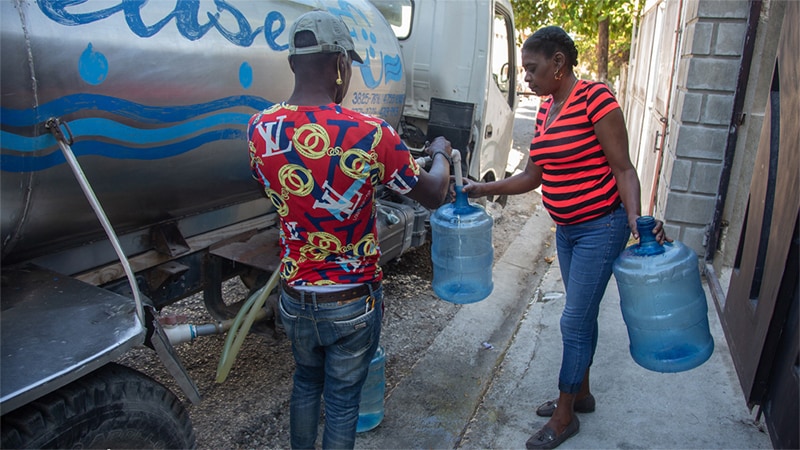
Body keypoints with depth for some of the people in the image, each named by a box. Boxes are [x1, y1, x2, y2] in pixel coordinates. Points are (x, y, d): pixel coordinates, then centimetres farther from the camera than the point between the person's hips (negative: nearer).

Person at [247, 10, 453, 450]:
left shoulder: (259, 129, -9)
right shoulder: (370, 134, -23)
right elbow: (433, 195, -9)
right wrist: (441, 154, 13)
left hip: (295, 297, 5)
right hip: (352, 303, -4)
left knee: (306, 380, 29)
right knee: (342, 398, 16)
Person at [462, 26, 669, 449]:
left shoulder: (596, 98, -17)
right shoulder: (546, 109, 7)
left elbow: (623, 169, -16)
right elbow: (531, 177, 9)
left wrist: (635, 218, -30)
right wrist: (483, 189, 4)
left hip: (600, 228, -8)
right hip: (566, 229, 8)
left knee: (574, 321, -1)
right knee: (582, 315, 19)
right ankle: (580, 394, 37)